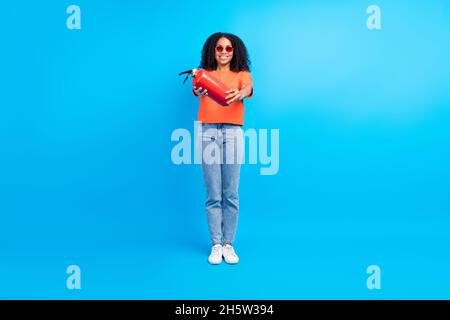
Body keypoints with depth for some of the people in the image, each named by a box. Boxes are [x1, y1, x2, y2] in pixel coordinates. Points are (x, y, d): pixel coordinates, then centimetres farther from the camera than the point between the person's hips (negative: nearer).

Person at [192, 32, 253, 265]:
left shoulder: (241, 74, 13)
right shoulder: (204, 73, 14)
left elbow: (249, 87, -11)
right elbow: (197, 88, -9)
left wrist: (241, 93, -36)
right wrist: (197, 91, -35)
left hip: (232, 133, 0)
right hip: (208, 132, 0)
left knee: (231, 194, 2)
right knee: (213, 195, 2)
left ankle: (228, 244, 15)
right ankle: (216, 245, 13)